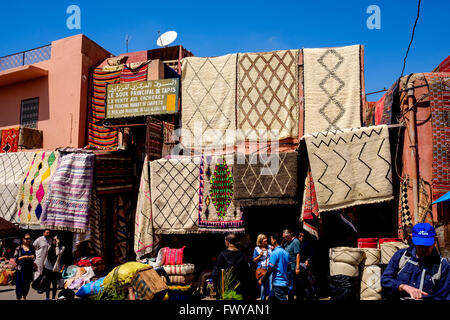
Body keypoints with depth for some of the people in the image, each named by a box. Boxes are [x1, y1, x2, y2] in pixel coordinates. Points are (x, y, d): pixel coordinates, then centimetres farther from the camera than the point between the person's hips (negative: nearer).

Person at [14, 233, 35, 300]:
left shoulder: (32, 248, 7)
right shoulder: (19, 248, -2)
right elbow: (15, 258, -3)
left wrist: (32, 257, -7)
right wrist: (23, 257, -16)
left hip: (29, 268, 3)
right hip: (21, 268, -3)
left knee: (27, 283, 10)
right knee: (20, 283, -2)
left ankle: (24, 297, 28)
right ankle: (18, 297, 12)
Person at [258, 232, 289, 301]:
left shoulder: (275, 253, -15)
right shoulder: (286, 252, 9)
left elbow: (270, 270, -17)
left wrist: (262, 280, -5)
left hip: (278, 283, -8)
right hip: (285, 282, 8)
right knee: (272, 298, 17)